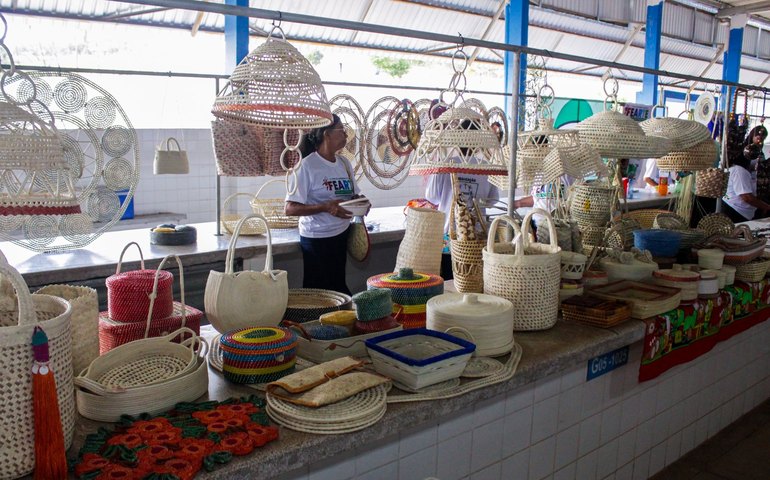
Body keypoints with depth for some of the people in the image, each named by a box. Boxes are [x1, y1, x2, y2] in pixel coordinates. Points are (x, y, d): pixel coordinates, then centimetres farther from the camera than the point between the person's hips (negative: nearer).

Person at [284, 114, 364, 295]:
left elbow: (353, 195, 20)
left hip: (342, 235, 6)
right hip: (317, 239, -6)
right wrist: (326, 207, -27)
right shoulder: (307, 165, -14)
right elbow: (290, 208, -17)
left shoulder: (344, 163, 8)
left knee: (338, 286, 13)